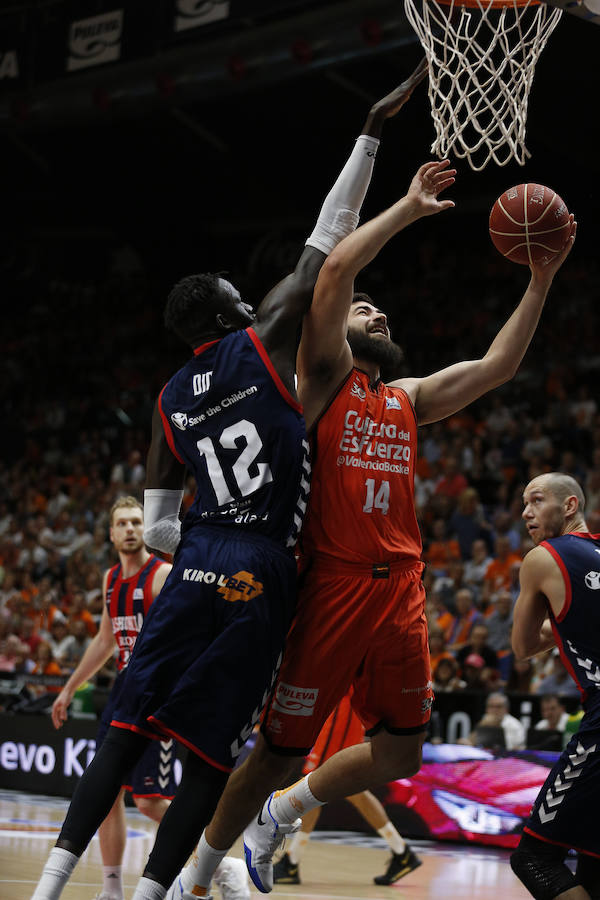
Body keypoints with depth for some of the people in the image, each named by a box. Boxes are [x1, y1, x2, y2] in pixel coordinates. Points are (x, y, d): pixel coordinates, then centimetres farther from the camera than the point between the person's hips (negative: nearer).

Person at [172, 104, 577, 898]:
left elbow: (496, 367, 14)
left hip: (399, 589, 6)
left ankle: (278, 816, 30)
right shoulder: (322, 377, 2)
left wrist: (541, 279, 8)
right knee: (280, 749, -2)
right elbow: (334, 271, -12)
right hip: (331, 585, -6)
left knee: (399, 754, 8)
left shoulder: (407, 399, 20)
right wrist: (408, 209, -6)